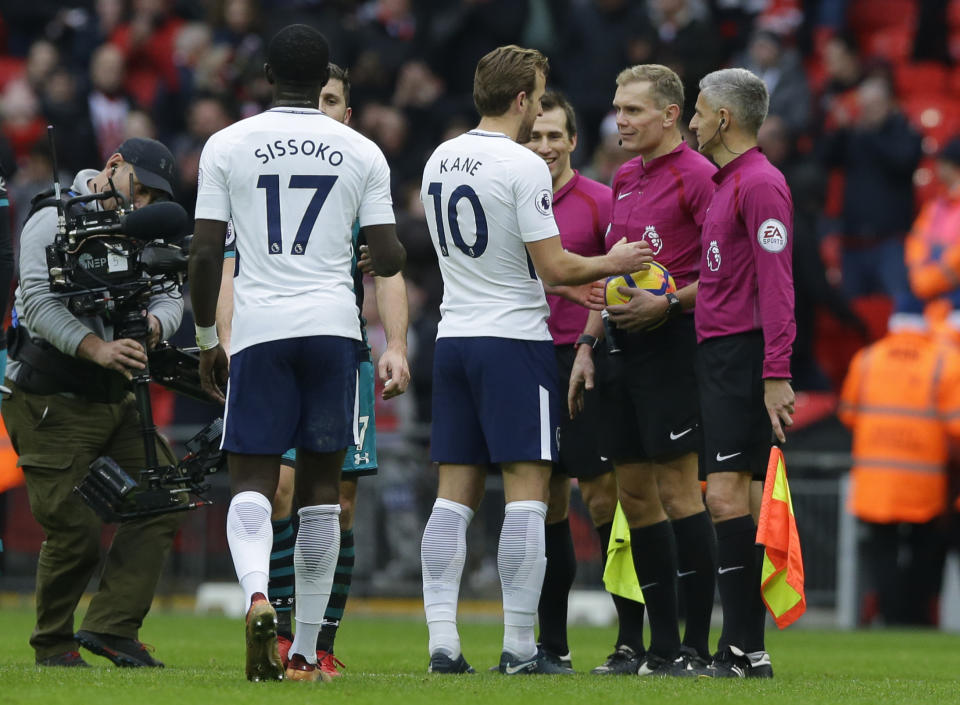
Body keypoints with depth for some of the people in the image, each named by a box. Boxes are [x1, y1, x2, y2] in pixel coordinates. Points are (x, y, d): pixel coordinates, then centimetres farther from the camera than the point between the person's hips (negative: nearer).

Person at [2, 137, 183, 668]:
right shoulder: (55, 222, -11)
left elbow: (169, 300, 4)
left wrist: (151, 326, -20)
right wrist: (96, 348, -35)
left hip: (114, 400, 8)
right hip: (50, 404, -8)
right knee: (74, 530, -9)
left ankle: (111, 627, -6)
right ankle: (54, 646, 9)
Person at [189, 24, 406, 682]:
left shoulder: (227, 146, 2)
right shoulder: (362, 153, 4)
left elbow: (205, 253, 0)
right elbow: (388, 258, 2)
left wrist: (207, 339, 12)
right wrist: (398, 249, 27)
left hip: (258, 330, -1)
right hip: (333, 325, 1)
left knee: (253, 480, 3)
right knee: (321, 486, 7)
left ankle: (258, 596, -27)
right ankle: (306, 651, 8)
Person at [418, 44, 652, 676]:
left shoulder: (439, 162, 11)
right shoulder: (523, 167, -13)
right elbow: (554, 267, -14)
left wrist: (571, 287, 27)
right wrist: (610, 264, 6)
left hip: (453, 336, 7)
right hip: (514, 339, -7)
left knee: (455, 497, 7)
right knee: (527, 493, -3)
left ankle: (443, 642, 1)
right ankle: (520, 648, -4)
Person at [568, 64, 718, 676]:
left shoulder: (697, 176, -9)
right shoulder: (625, 178, 17)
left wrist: (668, 304, -20)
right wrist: (588, 344, 18)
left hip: (674, 344, -9)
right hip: (627, 345, 9)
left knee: (678, 489, -9)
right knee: (634, 492, 7)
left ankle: (697, 647, -7)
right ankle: (661, 644, 12)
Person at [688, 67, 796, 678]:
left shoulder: (760, 183, -11)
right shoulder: (725, 184, 20)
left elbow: (776, 284, -17)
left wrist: (776, 375, -22)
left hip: (744, 354, -10)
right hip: (717, 353, 10)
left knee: (727, 497, -14)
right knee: (730, 501, 8)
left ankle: (747, 651, -16)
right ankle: (740, 648, 8)